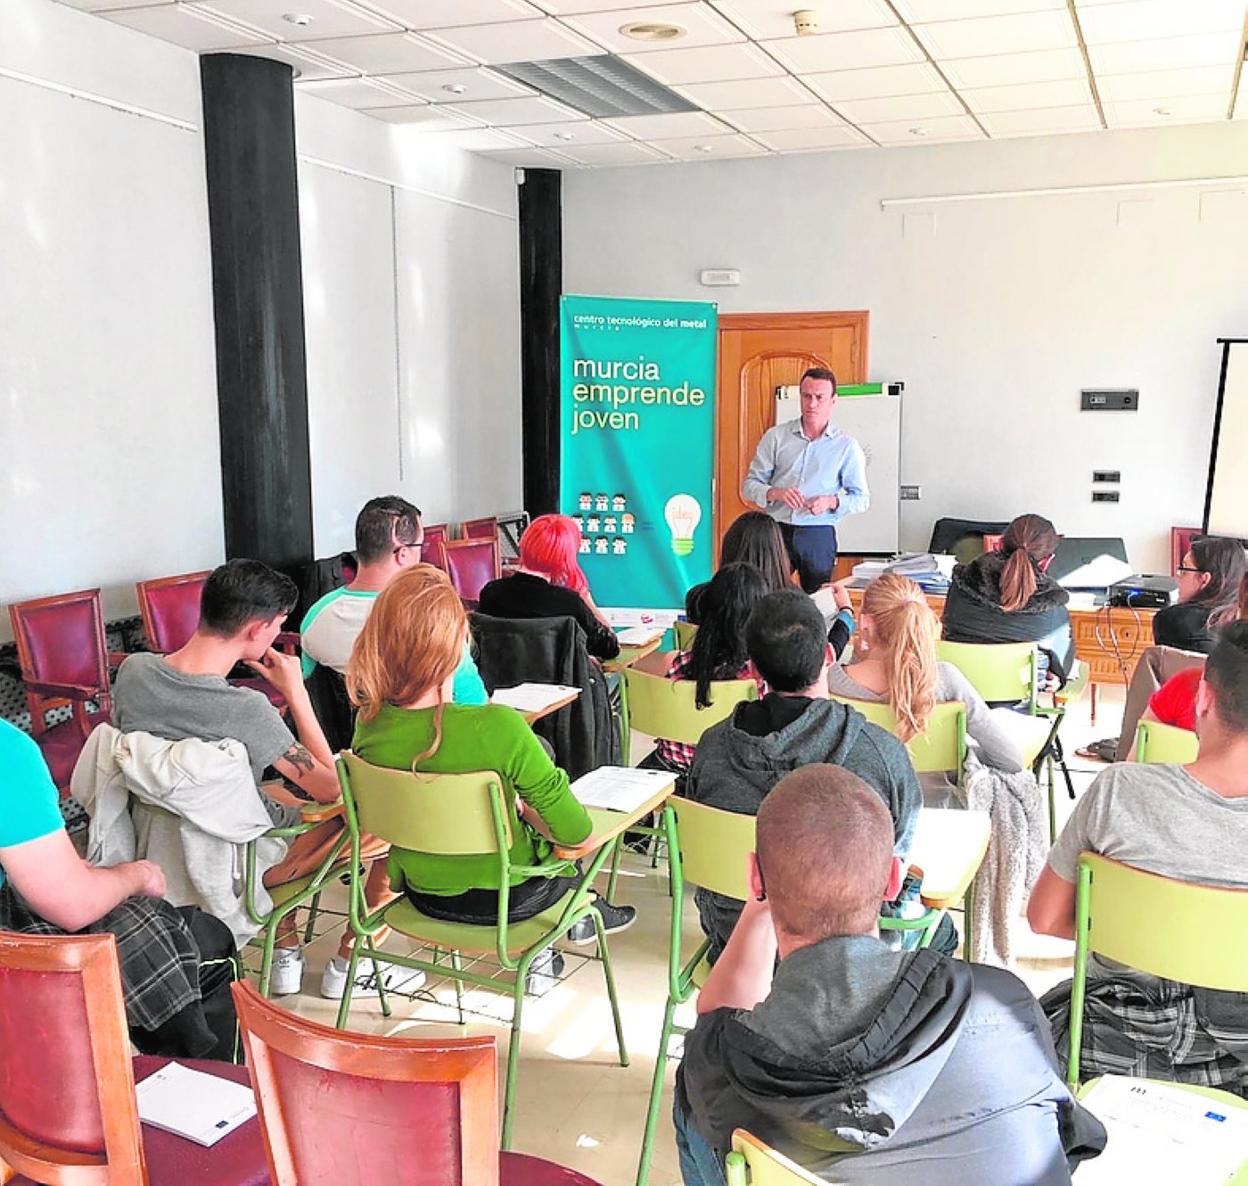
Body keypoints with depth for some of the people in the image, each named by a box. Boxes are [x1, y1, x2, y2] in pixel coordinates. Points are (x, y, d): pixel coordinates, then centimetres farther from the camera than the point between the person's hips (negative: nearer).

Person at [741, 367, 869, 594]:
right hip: (776, 531, 0)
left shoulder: (847, 445, 5)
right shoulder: (775, 436, 7)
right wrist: (775, 493, -15)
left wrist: (831, 501, -13)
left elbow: (861, 499, 6)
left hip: (819, 535, 0)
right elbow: (749, 486, 6)